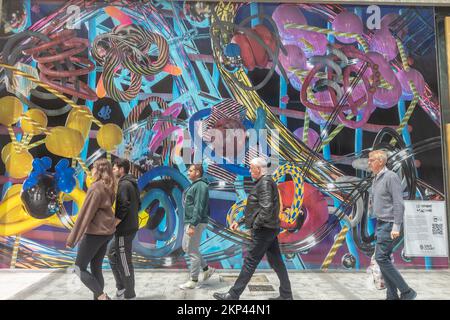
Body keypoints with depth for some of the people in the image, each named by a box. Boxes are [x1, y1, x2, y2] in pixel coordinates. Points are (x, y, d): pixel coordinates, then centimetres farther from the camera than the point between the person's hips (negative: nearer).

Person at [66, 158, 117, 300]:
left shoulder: (95, 188, -16)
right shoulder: (108, 188, 7)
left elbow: (85, 214, -17)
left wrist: (72, 239, -14)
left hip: (95, 232, -8)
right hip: (107, 232, 8)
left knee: (79, 268, 5)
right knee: (96, 268, 15)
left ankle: (102, 296, -3)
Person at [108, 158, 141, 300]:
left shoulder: (123, 184, -16)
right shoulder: (132, 184, 13)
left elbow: (123, 208, -24)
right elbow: (138, 204, 17)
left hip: (124, 229, -10)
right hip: (131, 226, 10)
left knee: (124, 262, 2)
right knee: (112, 253, 21)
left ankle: (129, 295, 15)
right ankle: (121, 288, 28)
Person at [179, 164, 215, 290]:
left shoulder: (200, 186, -17)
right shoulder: (194, 185, 15)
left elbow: (198, 207, -23)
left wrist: (193, 225, -26)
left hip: (196, 223, -11)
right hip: (189, 221, 11)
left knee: (192, 251, -1)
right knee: (186, 247, 17)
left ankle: (193, 281, 12)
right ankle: (206, 269, 26)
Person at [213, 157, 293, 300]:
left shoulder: (265, 182, -16)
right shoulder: (263, 183, 17)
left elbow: (266, 208, -26)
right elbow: (255, 209, 22)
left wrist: (255, 225, -14)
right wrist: (240, 221, 18)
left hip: (263, 230, -10)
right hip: (270, 230, 10)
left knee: (250, 262, -3)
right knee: (276, 262, 13)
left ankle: (233, 295, 7)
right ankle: (286, 295, 22)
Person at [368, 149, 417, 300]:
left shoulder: (391, 177, -13)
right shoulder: (376, 179, 14)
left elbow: (399, 204, -18)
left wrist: (396, 226, -21)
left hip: (389, 224, -9)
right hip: (380, 223, 9)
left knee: (381, 258, -10)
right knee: (384, 259, 9)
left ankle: (406, 292, 3)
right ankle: (392, 295, 17)